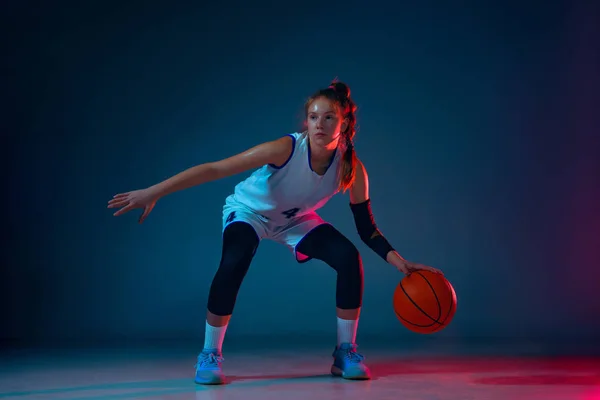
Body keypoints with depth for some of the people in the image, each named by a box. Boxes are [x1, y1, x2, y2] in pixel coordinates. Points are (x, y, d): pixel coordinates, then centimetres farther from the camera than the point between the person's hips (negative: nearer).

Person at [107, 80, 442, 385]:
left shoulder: (352, 168, -23)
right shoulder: (287, 148, -35)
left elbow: (367, 229, -12)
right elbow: (215, 169, -36)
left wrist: (400, 262, -27)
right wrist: (154, 193, -41)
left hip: (296, 221, 4)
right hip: (249, 211, -3)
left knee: (349, 258, -18)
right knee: (233, 263, -32)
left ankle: (346, 352, 0)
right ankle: (210, 354, -12)